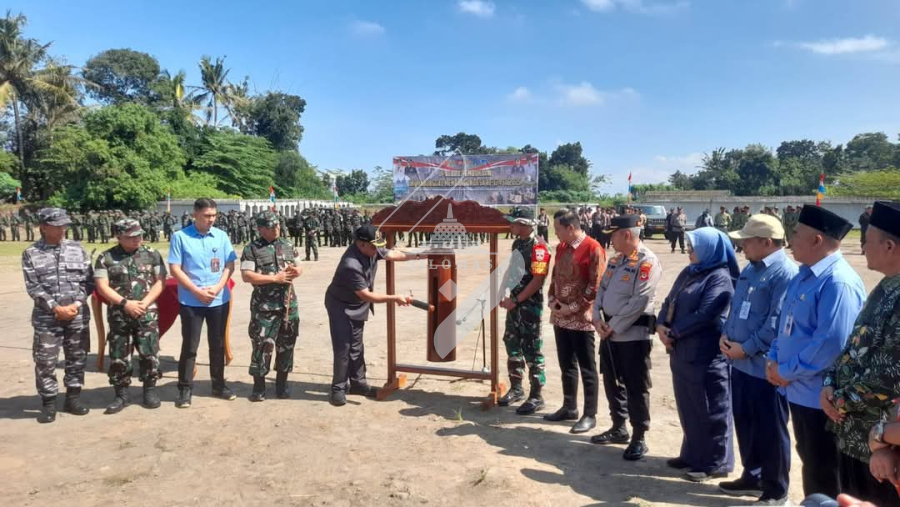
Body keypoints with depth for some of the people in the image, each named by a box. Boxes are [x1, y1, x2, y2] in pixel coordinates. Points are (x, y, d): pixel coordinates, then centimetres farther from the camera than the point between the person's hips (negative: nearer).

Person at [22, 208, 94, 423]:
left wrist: (77, 304, -8)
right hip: (46, 319, -2)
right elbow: (33, 287, -5)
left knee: (77, 359, 10)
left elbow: (88, 280, 4)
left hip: (78, 316, 2)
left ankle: (73, 397, 24)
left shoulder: (77, 249, 5)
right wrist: (56, 308, -13)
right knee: (45, 362, 1)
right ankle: (48, 403, 15)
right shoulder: (31, 254, 0)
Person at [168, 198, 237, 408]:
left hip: (219, 300, 3)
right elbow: (175, 269, -8)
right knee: (190, 346, 3)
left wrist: (218, 287, -12)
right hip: (191, 301, -3)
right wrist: (197, 291, -14)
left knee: (218, 344, 12)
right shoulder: (180, 237, -6)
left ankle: (218, 385, 25)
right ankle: (185, 389, 14)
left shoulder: (221, 236, 3)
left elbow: (230, 265, 4)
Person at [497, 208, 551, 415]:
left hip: (530, 305, -9)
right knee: (512, 345, 15)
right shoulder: (517, 244, 10)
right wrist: (504, 294, 8)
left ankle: (536, 396, 9)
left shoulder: (538, 247, -17)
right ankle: (516, 388, 29)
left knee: (531, 350, -2)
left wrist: (516, 300, -19)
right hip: (514, 302, 9)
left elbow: (538, 280, -21)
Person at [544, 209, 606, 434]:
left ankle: (590, 415, 12)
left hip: (581, 318, -7)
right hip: (560, 317, 8)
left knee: (586, 368, 2)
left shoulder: (593, 249, -13)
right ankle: (569, 407, 29)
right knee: (566, 365, 16)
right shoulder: (561, 248, 10)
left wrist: (572, 308, -14)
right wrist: (553, 301, 4)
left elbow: (595, 286, -15)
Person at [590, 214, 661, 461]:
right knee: (612, 382, 18)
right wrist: (598, 319, -2)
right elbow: (602, 289, 14)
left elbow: (639, 301, -22)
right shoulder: (616, 259, 12)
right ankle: (618, 428, 33)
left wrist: (612, 326, -17)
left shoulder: (647, 261, -16)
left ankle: (639, 438, 14)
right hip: (609, 332, 9)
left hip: (633, 334, -9)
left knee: (636, 388, 1)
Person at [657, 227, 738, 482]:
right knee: (688, 406, 17)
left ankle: (715, 463, 16)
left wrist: (673, 332, -12)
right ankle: (693, 454, 31)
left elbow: (703, 316, -21)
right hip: (681, 350, 8)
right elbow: (669, 301, 13)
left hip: (705, 354, -8)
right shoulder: (688, 272, 13)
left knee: (708, 408, 3)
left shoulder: (720, 278, -14)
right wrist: (661, 325, -5)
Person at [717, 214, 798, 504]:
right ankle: (752, 476, 35)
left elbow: (778, 323, -23)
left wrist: (746, 348, -18)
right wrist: (726, 335, 2)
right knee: (744, 423, 19)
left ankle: (775, 490, 21)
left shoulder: (785, 273, -17)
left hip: (766, 366, -9)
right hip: (741, 363, 9)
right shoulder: (750, 270, 12)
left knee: (770, 430, 6)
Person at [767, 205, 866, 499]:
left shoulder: (838, 282, -23)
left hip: (821, 396, -9)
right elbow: (786, 324, 17)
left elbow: (831, 343, -28)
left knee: (823, 475, 6)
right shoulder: (804, 275, 9)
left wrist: (787, 371, -18)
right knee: (809, 463, 23)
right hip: (799, 390, 9)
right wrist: (774, 360, 1)